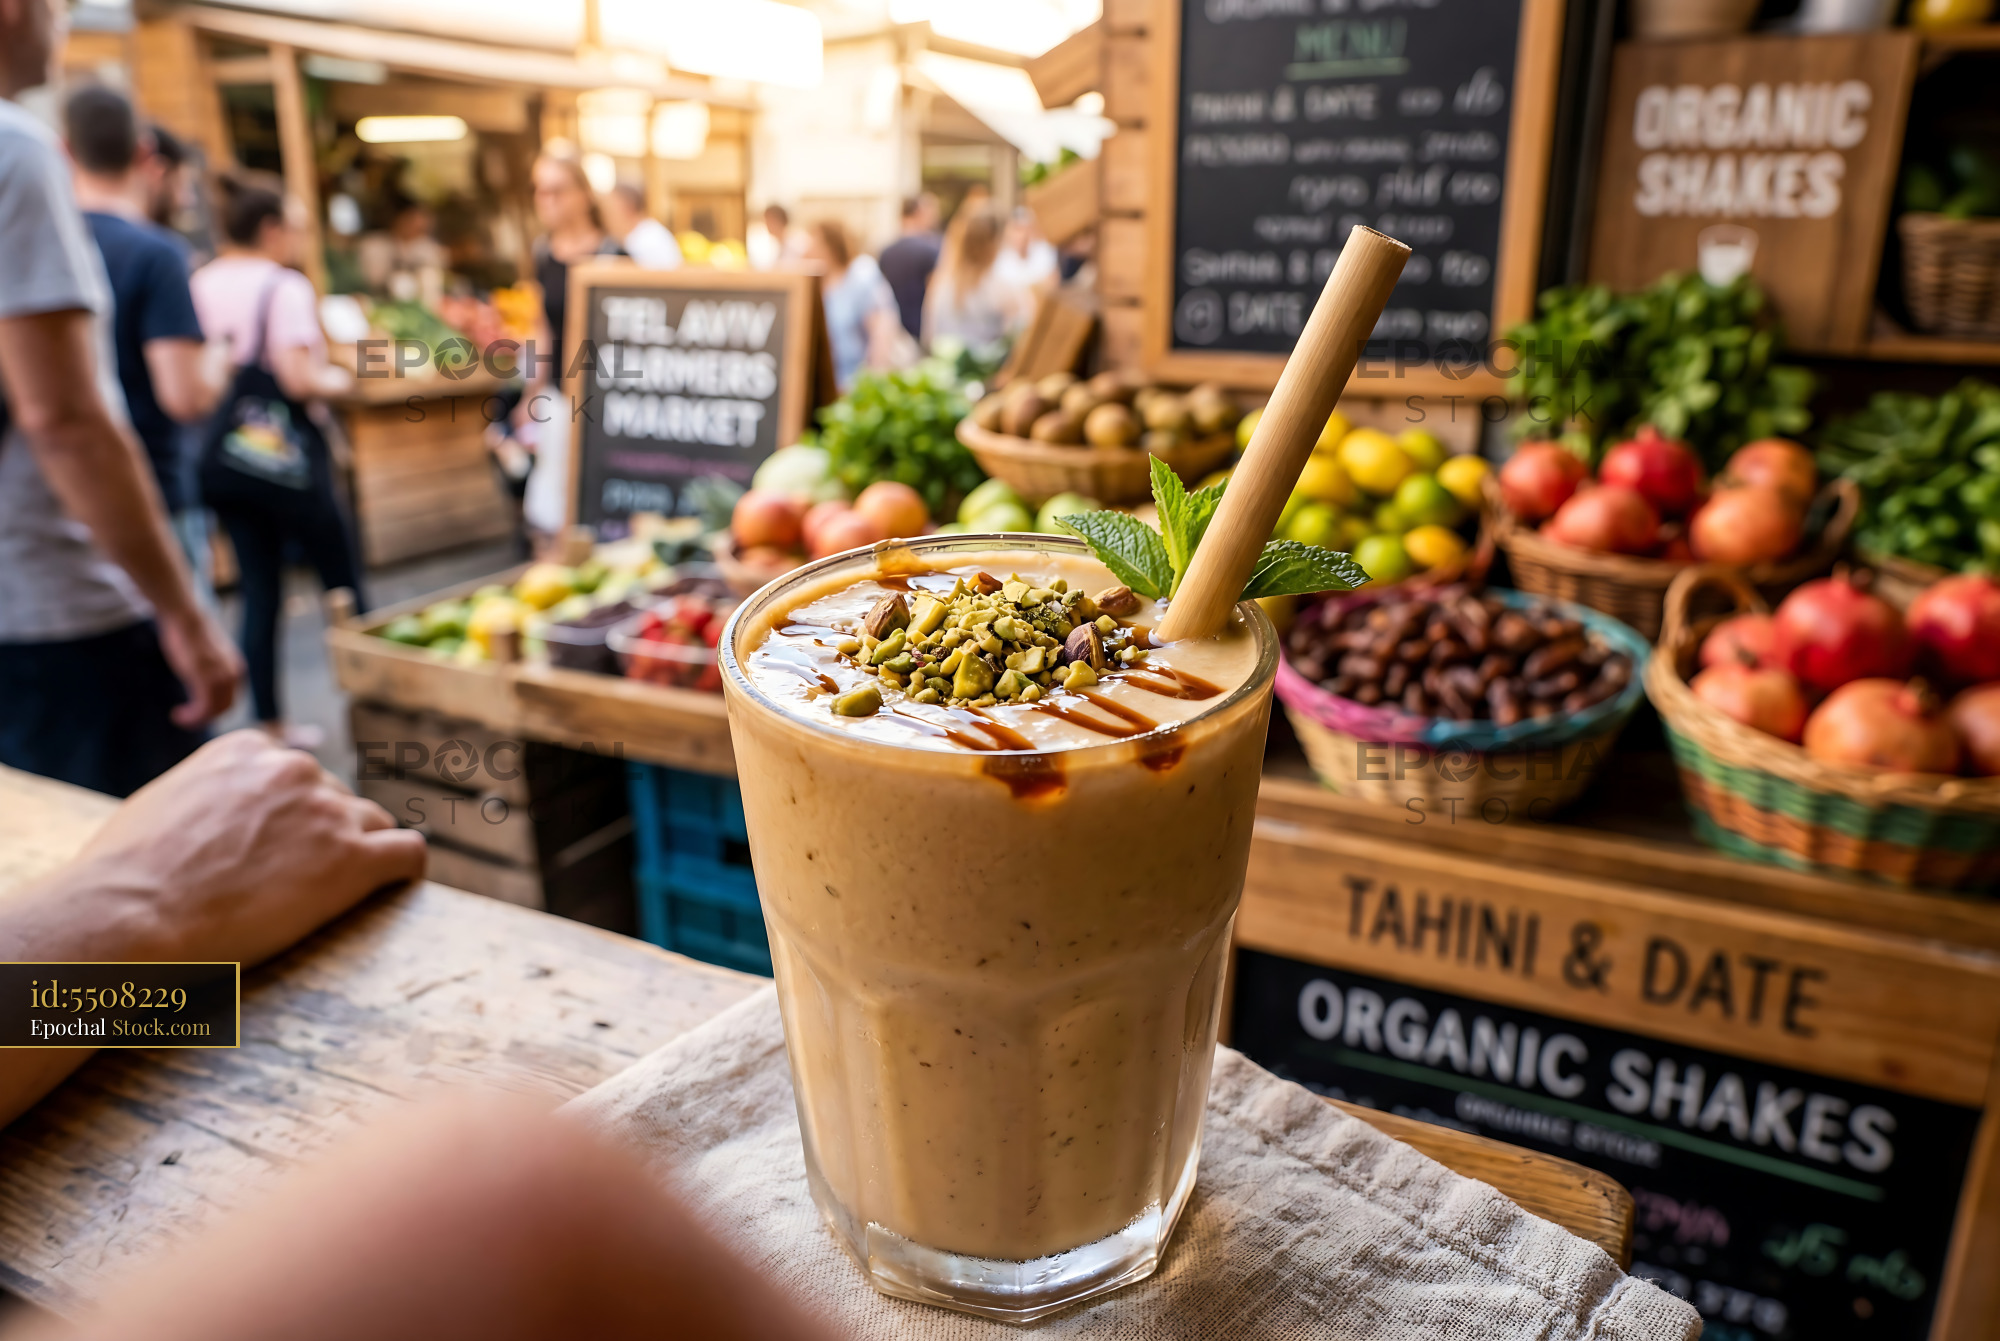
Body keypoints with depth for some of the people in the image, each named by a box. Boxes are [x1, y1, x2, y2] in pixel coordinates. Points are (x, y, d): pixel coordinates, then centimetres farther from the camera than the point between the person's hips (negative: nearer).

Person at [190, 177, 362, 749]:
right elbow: (299, 379, -19)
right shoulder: (285, 288, -11)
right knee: (340, 576, 6)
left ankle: (270, 721, 14)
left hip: (221, 458, 6)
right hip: (283, 454, -6)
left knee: (258, 587, 10)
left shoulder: (199, 286, 7)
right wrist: (337, 380, 1)